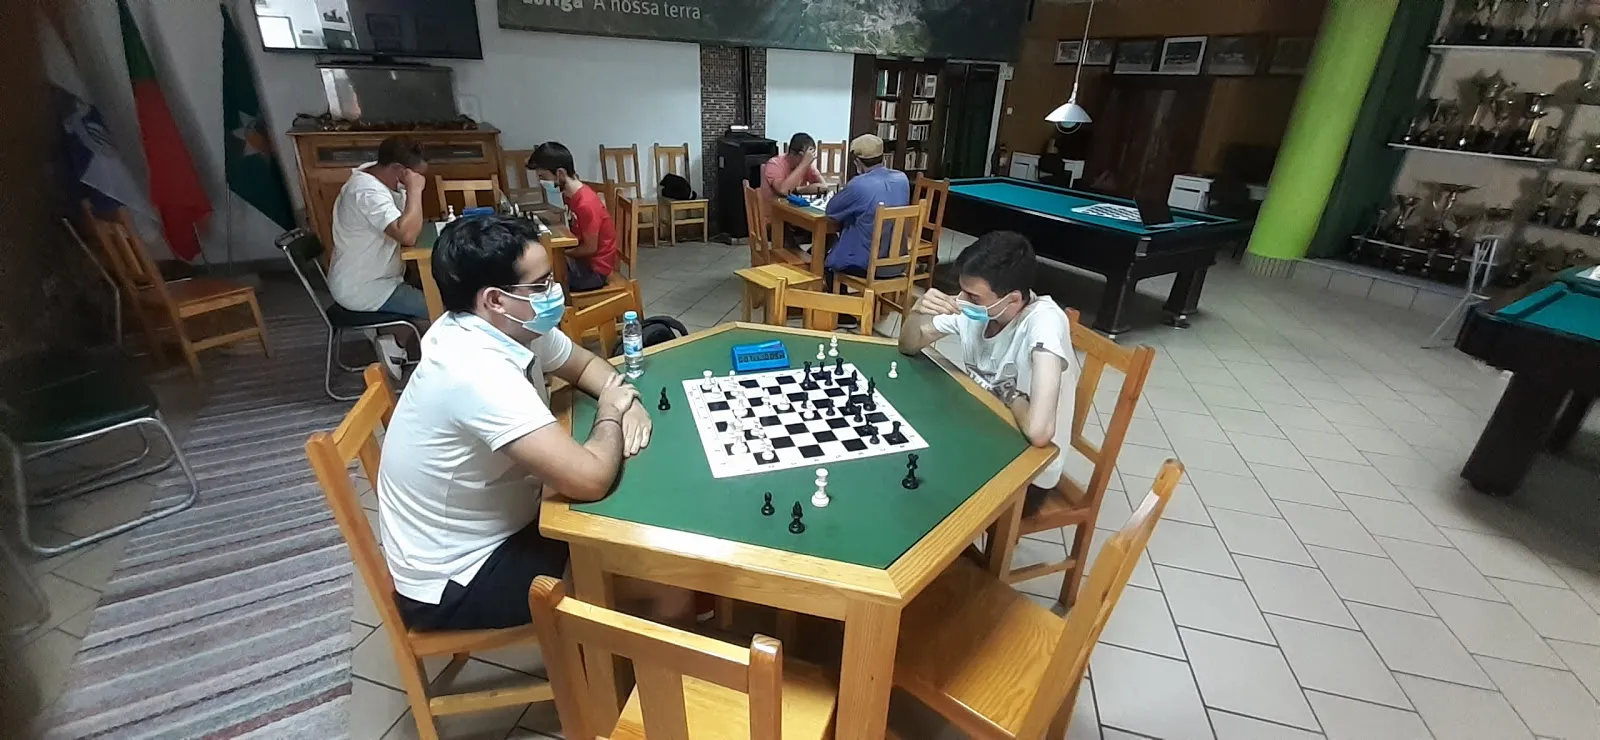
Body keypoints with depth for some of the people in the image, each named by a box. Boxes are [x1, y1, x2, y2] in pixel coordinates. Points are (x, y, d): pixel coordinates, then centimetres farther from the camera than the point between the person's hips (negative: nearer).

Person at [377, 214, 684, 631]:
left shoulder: (511, 327, -6)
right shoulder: (479, 370, -34)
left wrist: (625, 400, -10)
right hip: (454, 581, -8)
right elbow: (591, 479, -39)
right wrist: (611, 413, -17)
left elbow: (584, 364, 12)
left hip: (498, 525, 9)